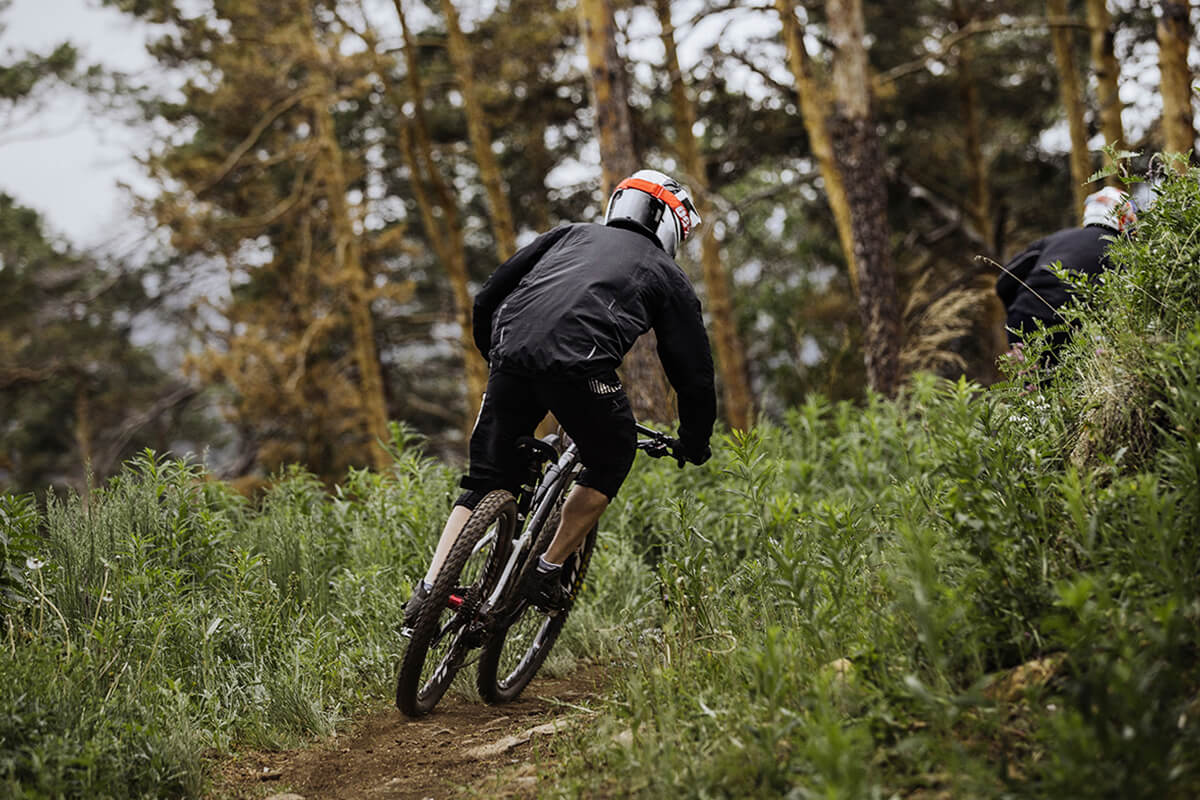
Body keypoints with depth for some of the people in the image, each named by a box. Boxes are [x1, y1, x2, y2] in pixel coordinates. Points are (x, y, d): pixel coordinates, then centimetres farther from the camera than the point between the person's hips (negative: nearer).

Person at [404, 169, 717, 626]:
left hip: (512, 356, 4)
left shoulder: (569, 235, 32)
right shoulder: (666, 275, 24)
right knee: (611, 461, 23)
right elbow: (693, 370, 25)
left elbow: (486, 301, 26)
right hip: (579, 366, -4)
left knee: (486, 480, 17)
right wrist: (695, 445, 40)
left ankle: (429, 591, 6)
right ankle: (546, 573, 16)